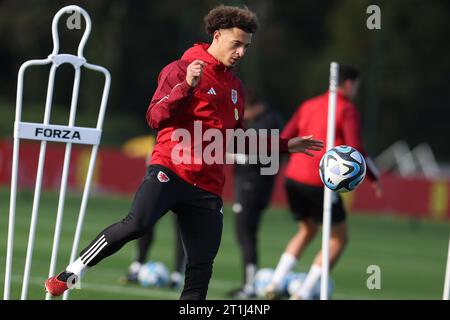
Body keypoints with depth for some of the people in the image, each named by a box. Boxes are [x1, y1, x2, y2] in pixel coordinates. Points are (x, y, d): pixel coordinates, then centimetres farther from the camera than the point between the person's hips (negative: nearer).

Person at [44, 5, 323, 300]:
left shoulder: (235, 86, 21)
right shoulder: (182, 69, 0)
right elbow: (156, 118, -10)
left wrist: (285, 145, 31)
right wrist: (187, 86, -23)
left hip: (207, 187, 6)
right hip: (171, 170, -6)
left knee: (202, 268, -2)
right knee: (136, 225, -28)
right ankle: (74, 272, -14)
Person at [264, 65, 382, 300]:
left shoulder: (308, 106, 15)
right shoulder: (348, 110, -4)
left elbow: (283, 140, 13)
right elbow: (355, 151, -11)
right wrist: (374, 177, 0)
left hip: (293, 177, 7)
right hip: (319, 182, -7)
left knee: (307, 230, 27)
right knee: (339, 238, 8)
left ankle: (275, 282, 11)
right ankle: (303, 293, -1)